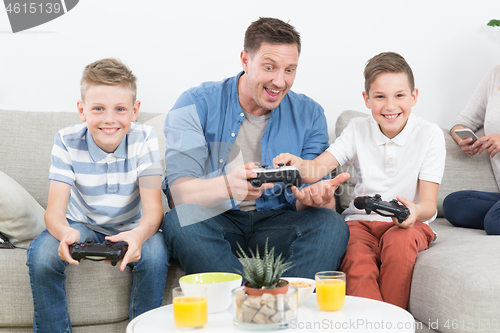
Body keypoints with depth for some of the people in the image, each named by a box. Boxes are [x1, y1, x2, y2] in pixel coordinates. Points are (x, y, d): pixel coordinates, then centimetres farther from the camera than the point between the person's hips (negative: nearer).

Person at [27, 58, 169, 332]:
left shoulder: (144, 139, -17)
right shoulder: (67, 142, -16)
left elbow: (153, 209, -23)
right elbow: (55, 211, -22)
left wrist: (138, 235, -49)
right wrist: (65, 233, -49)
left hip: (130, 229, 0)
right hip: (82, 226, 1)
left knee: (155, 252, -31)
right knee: (40, 253, -27)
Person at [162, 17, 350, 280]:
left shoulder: (309, 115, 4)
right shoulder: (197, 105, -5)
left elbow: (304, 203, 1)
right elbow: (178, 193, -16)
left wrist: (316, 197, -26)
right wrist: (227, 186, -39)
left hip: (276, 223, 2)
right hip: (216, 222, -2)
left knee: (331, 225, -25)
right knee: (180, 221, -33)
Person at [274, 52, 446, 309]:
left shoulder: (429, 135, -4)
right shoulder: (358, 129, 3)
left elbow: (429, 205, -9)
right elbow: (316, 169, -10)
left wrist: (415, 211, -34)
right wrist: (297, 164, -35)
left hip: (407, 223, -1)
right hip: (360, 221, 1)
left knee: (399, 241, -35)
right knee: (357, 261, -31)